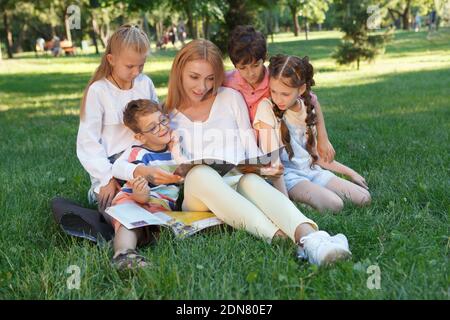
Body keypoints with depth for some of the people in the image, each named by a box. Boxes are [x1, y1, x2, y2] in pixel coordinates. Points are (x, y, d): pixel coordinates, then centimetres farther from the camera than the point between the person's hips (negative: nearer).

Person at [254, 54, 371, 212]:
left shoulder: (307, 109, 7)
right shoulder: (267, 108, -11)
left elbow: (314, 154, 16)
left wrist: (350, 172, 17)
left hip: (312, 170, 7)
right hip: (287, 174, -7)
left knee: (364, 198, -6)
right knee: (334, 205, -28)